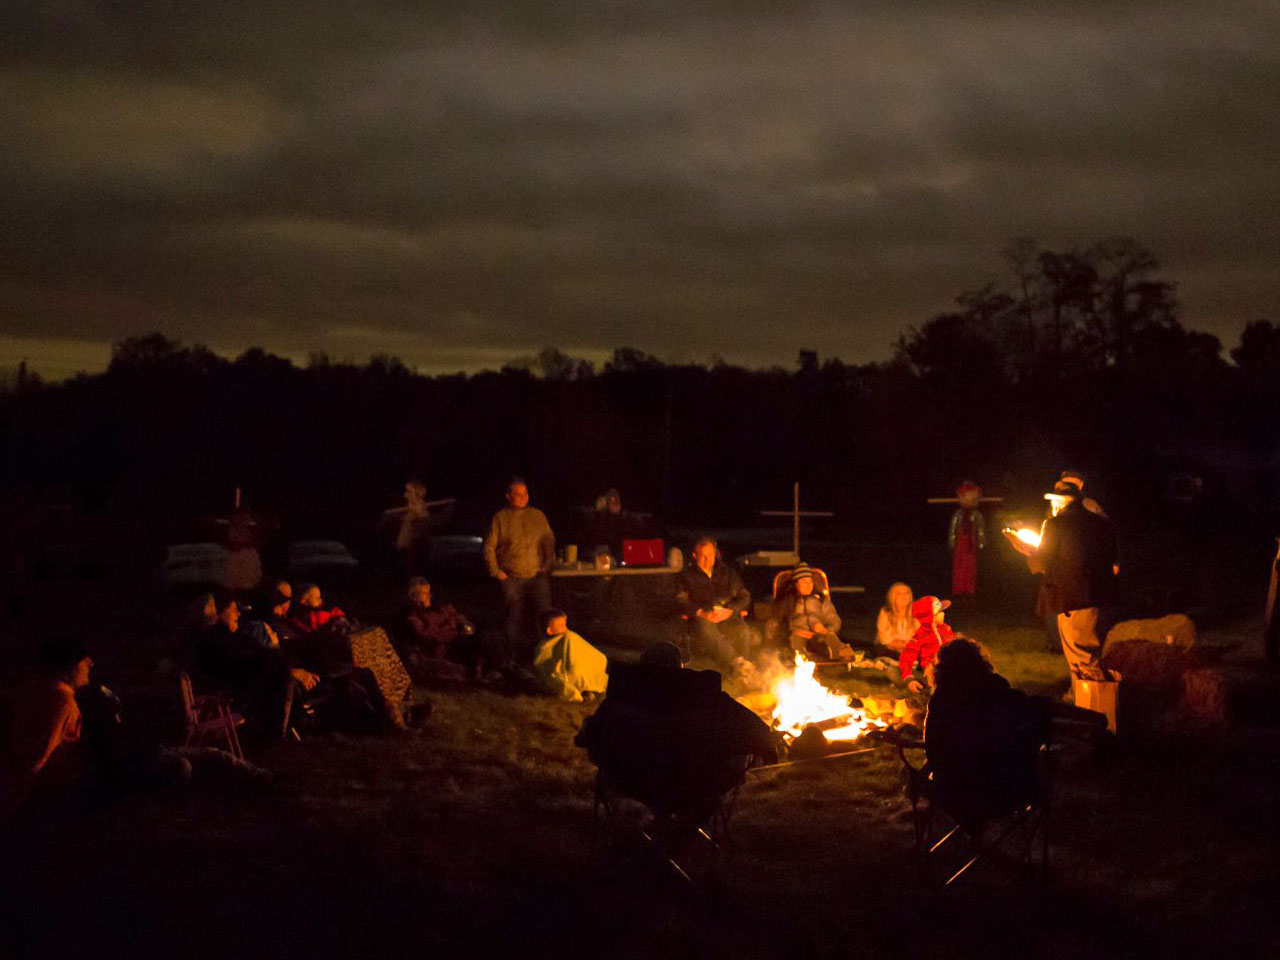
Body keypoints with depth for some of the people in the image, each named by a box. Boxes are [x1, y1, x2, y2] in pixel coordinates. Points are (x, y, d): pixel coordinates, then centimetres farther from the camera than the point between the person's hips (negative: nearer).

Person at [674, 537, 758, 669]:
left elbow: (744, 596, 16)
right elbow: (681, 600, 4)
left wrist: (730, 610, -7)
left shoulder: (728, 573, 25)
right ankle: (735, 662, -50)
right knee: (706, 629, -40)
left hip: (727, 619, 2)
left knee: (742, 630, -34)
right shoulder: (686, 575, 19)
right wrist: (702, 613, -15)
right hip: (702, 619, -2)